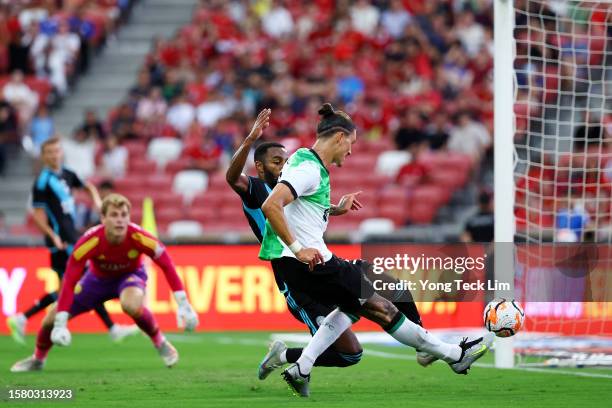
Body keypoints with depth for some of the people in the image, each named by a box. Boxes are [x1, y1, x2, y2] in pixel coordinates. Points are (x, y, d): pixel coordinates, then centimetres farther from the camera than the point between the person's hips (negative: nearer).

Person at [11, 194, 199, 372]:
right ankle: (37, 359, 31)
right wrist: (60, 324, -35)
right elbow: (69, 282, -31)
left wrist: (183, 305, -28)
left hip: (130, 275, -2)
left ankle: (161, 344, -11)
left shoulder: (139, 238, -34)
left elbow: (167, 266, -23)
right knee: (51, 319, -2)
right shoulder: (90, 241, -35)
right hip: (98, 278, 2)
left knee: (131, 305, -39)